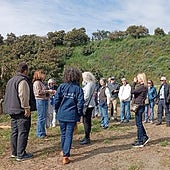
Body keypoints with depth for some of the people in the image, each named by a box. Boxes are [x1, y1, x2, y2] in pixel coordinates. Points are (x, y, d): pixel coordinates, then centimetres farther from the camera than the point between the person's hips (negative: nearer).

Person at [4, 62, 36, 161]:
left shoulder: (11, 80, 16)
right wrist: (27, 108, -18)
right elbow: (23, 96, -23)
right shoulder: (23, 81, -15)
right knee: (23, 132, -3)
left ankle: (14, 152, 25)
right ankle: (21, 155, 1)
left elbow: (8, 96, 20)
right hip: (21, 111, -10)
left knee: (14, 132, 15)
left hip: (13, 111, 10)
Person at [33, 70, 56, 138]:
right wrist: (48, 91, -15)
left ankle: (42, 132, 23)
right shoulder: (37, 82, -10)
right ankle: (40, 133, 4)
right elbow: (39, 92, -19)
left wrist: (51, 91, 11)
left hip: (45, 100, 10)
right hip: (40, 100, -10)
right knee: (41, 117, -5)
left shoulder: (42, 82, 18)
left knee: (44, 117, 13)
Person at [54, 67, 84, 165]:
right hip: (72, 116, -2)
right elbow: (80, 103, -8)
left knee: (63, 134, 18)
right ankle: (65, 156, 1)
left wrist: (57, 111, 10)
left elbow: (56, 100, -3)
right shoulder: (78, 89, -4)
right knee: (69, 135, 4)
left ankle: (64, 151, 37)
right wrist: (79, 115, 4)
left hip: (61, 115, 2)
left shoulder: (62, 86, -1)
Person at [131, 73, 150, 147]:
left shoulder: (142, 87, -17)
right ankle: (145, 137, 30)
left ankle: (140, 142, 7)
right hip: (139, 107, 10)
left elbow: (132, 91, -22)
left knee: (139, 124, -2)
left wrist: (134, 82, -15)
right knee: (139, 123, 19)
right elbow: (134, 92, 12)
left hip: (139, 106, -10)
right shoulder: (141, 86, 12)